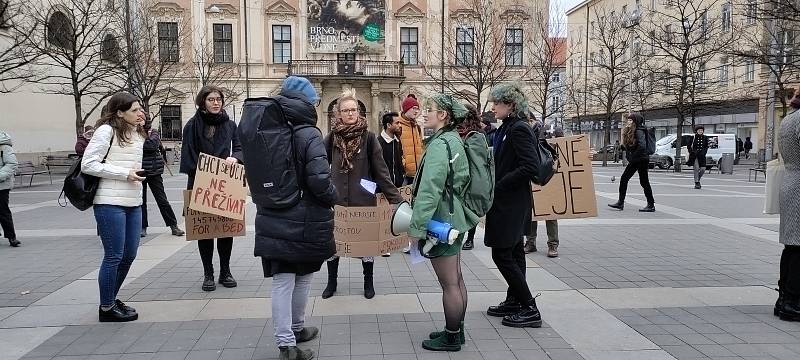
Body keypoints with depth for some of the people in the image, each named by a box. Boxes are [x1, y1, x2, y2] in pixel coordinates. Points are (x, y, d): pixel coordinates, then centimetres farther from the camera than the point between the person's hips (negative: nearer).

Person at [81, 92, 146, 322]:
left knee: (129, 254, 13)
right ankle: (107, 308, 13)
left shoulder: (138, 134, 16)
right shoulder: (106, 131, -8)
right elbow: (88, 164, -13)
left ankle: (111, 300, 30)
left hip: (133, 203, 8)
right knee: (114, 256, -1)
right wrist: (124, 173, -15)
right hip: (110, 203, -8)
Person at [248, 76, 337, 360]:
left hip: (272, 219, 4)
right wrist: (333, 198, -3)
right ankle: (297, 329, 34)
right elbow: (319, 180, -22)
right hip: (305, 221, -4)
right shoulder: (309, 134, -15)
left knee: (281, 281, 6)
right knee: (303, 277, 17)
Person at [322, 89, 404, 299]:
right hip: (336, 199, 2)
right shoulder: (332, 138, 0)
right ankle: (332, 282, 31)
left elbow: (381, 171, -6)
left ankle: (368, 283, 29)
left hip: (364, 199, -2)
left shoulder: (368, 137, -6)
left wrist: (396, 198, -10)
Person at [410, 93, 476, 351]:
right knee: (456, 280, 17)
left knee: (449, 284, 0)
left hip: (442, 220, -10)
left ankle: (451, 338, 11)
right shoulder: (454, 140, 12)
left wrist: (417, 225, -22)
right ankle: (456, 330, 28)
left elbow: (430, 188, -24)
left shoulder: (439, 144, -17)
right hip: (454, 217, 10)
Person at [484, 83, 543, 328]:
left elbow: (529, 167, -24)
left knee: (502, 255, -5)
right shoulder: (506, 129, 12)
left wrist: (498, 186, -20)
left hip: (512, 204, -10)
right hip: (507, 204, 10)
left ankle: (530, 310, 3)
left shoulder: (519, 129, -17)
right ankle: (514, 302, 27)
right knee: (513, 254, 16)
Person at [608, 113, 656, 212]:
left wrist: (633, 156, -19)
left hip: (641, 160, -9)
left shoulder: (639, 131, -16)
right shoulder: (630, 132, 12)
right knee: (623, 179, 6)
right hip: (633, 161, 9)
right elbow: (626, 146, 18)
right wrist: (628, 156, 1)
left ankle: (651, 205, 7)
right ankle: (620, 203, 8)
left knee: (644, 182, -2)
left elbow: (642, 146, -27)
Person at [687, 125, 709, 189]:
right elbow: (689, 146, 6)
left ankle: (698, 179, 23)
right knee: (696, 168, -8)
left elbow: (707, 146, 12)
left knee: (703, 169, -3)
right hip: (694, 155, -3)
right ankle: (696, 183, -2)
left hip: (702, 156, 3)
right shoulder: (693, 137, 1)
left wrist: (703, 152, -4)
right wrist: (691, 152, -7)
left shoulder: (705, 138, 8)